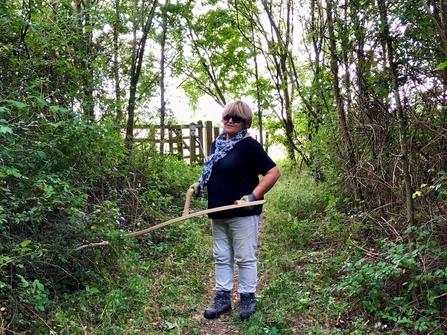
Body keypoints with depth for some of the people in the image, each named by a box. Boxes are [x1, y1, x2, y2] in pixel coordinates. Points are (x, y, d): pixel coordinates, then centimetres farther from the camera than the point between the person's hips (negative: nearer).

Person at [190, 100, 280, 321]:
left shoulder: (249, 145, -13)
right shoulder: (217, 144, 11)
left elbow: (273, 172, -16)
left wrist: (254, 196, -23)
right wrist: (201, 182, 7)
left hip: (242, 213, -8)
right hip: (218, 213, 8)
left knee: (244, 258, 5)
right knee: (221, 257, 15)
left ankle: (248, 298, 21)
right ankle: (222, 297, 27)